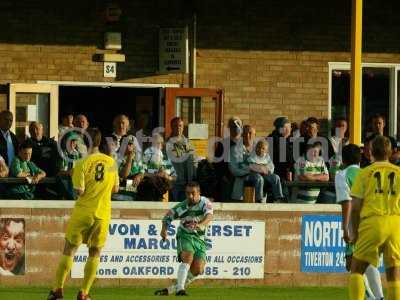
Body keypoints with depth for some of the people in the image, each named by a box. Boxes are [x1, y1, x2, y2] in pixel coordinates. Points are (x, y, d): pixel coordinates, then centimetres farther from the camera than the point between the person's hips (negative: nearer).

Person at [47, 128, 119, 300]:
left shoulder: (83, 163, -11)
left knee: (69, 250, 8)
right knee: (94, 253, 10)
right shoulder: (111, 162, 2)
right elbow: (115, 188, 11)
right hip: (103, 213, 3)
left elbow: (79, 191, -13)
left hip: (83, 211, -2)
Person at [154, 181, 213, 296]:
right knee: (188, 258, -30)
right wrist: (164, 229, -13)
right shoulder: (182, 207, -8)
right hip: (185, 235, -2)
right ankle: (180, 289, -35)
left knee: (198, 270, -12)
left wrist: (201, 224, -51)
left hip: (200, 239, 2)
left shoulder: (205, 202, -10)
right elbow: (167, 217, 6)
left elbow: (209, 215, -31)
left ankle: (170, 289, 0)